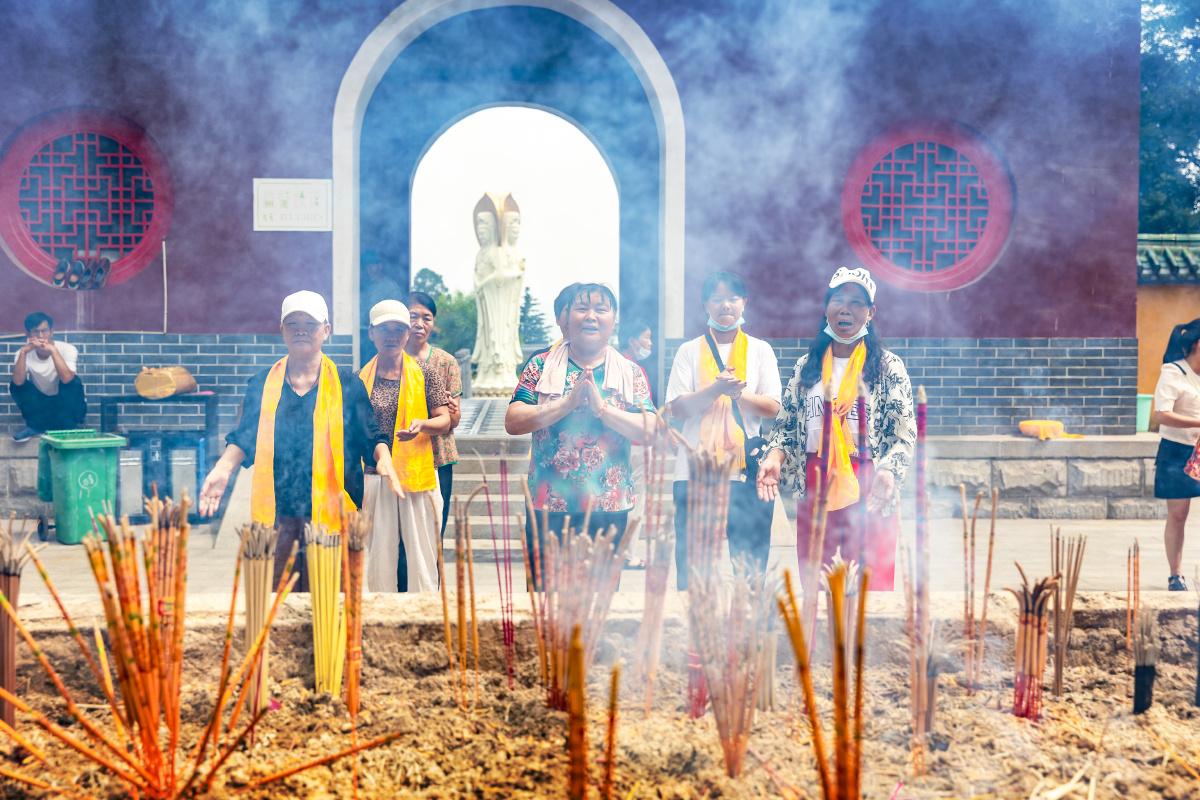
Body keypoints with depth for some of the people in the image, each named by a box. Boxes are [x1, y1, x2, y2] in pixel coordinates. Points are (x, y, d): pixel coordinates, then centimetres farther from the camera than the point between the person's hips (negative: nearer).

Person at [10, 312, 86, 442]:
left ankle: (66, 428, -16)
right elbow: (18, 381, -30)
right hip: (40, 406, 2)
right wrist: (23, 352, -37)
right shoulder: (24, 354, -11)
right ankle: (37, 426, -4)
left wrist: (53, 350, -41)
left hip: (66, 404, -2)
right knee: (15, 386, -21)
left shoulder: (67, 349, -18)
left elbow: (66, 378, -37)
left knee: (74, 382, -31)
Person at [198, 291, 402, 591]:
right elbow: (244, 438, 14)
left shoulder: (347, 385, 6)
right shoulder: (261, 384, 12)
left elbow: (371, 436, 6)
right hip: (276, 513, 2)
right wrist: (223, 469, -2)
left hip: (329, 511, -2)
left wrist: (383, 459, -14)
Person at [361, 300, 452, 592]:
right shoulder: (361, 379, 8)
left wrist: (421, 424, -20)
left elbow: (444, 422, 2)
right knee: (380, 560, 2)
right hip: (375, 478, 1)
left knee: (421, 560, -2)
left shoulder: (425, 373, 4)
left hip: (418, 478, -1)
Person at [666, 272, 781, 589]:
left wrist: (738, 393, -14)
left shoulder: (760, 350, 13)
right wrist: (717, 389, -14)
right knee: (691, 567, -1)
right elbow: (678, 408, 1)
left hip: (748, 471, 0)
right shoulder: (690, 351, 11)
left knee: (750, 568, -1)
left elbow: (772, 407, 4)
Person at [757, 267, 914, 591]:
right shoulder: (807, 366, 12)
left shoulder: (888, 366, 1)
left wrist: (887, 471, -22)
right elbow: (786, 424, 14)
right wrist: (774, 456, -6)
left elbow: (905, 434, -4)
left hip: (868, 491, -3)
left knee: (870, 587, -2)